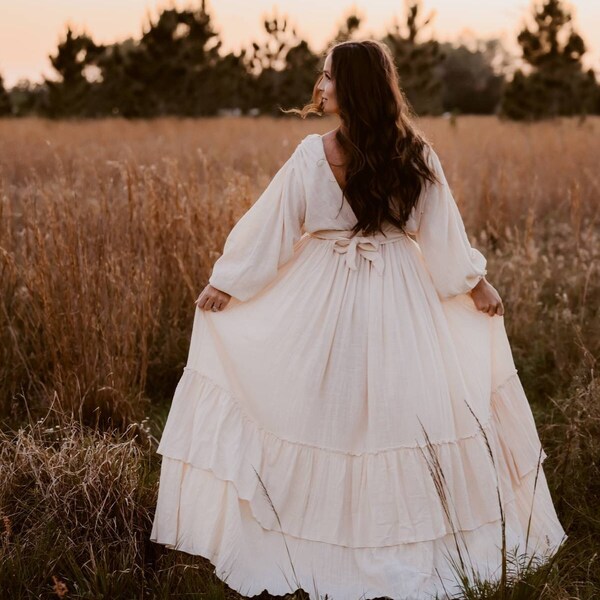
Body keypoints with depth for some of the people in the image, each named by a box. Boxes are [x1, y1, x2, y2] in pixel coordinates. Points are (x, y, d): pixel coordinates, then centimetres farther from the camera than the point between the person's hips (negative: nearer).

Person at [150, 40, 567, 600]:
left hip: (324, 299, -2)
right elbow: (443, 233, 1)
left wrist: (225, 281, 4)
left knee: (320, 410, 10)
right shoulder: (415, 154, -6)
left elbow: (270, 227, -7)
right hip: (398, 298, 2)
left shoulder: (313, 153, -12)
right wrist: (477, 283, 15)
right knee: (396, 406, 12)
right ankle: (409, 538, 22)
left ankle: (319, 541, 20)